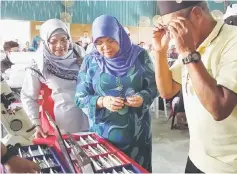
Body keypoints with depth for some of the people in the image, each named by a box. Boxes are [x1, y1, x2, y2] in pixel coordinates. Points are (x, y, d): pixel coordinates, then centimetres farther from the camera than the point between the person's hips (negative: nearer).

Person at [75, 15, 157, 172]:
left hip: (137, 131, 0)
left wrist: (142, 98, -20)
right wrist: (102, 101, -21)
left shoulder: (139, 55, -5)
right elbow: (80, 97, -4)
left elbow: (153, 87, 0)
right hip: (103, 133, 0)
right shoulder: (90, 61, -4)